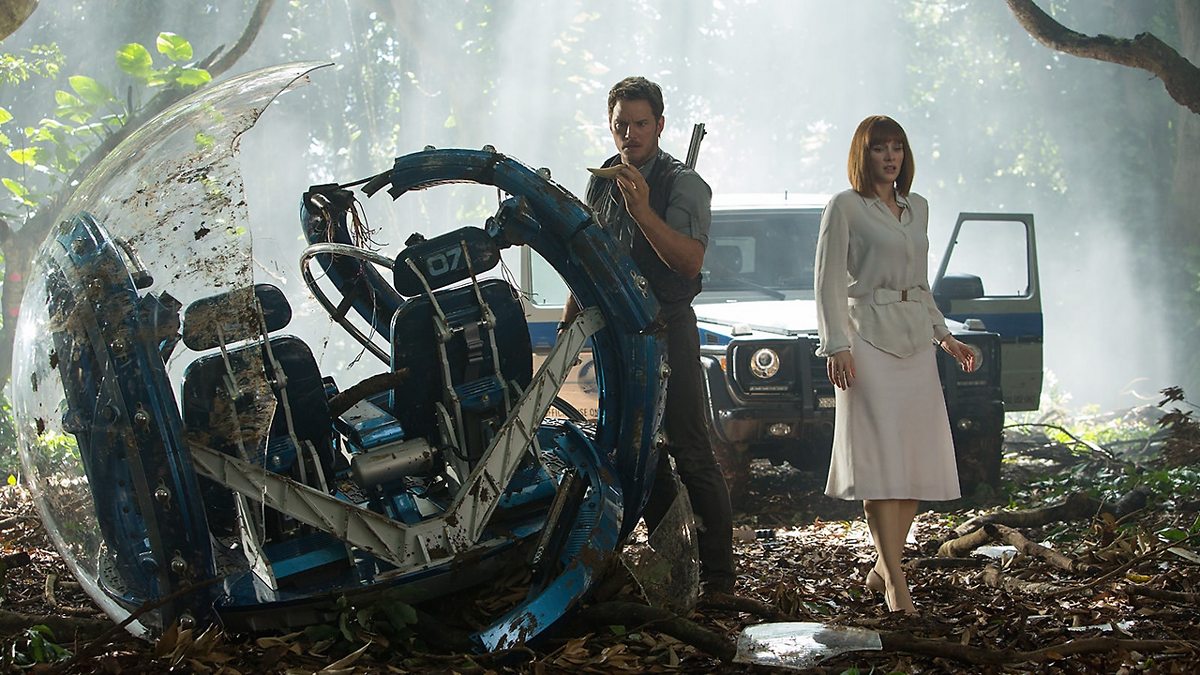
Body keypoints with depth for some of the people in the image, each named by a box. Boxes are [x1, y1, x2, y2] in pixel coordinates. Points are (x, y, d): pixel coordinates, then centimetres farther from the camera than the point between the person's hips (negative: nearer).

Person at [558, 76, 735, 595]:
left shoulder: (683, 184, -7)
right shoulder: (601, 184, 13)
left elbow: (690, 260, -22)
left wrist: (643, 211, -32)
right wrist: (567, 326, 21)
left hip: (666, 328, -7)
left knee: (690, 453, -8)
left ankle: (718, 575, -4)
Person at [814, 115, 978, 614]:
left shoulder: (917, 207, 17)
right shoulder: (845, 208, -2)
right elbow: (828, 283, -6)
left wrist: (944, 336, 16)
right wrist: (836, 345, -16)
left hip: (914, 341, 7)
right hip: (868, 338, -7)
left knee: (918, 459, 4)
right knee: (881, 459, -10)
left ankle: (884, 567, 15)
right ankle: (894, 580, -10)